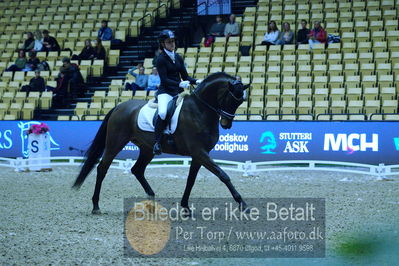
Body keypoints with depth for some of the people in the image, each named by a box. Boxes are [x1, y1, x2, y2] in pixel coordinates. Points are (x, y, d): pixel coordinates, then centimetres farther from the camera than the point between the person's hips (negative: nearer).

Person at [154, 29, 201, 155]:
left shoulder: (178, 57, 12)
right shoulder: (161, 59, -6)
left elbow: (185, 76, 14)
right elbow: (164, 80, -13)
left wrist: (196, 81, -4)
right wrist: (180, 84, -27)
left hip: (179, 92, 7)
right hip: (165, 91, -6)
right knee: (162, 113, -33)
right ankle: (157, 143, -24)